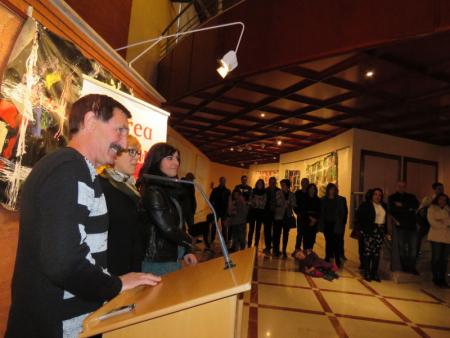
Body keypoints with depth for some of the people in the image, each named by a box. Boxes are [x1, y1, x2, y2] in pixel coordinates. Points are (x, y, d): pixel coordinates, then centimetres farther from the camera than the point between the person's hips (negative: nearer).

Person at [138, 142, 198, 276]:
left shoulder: (171, 189, 9)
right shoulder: (152, 192, -19)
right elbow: (167, 228, -22)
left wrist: (186, 251, 4)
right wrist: (190, 241, -5)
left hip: (173, 258, 8)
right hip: (158, 262, -8)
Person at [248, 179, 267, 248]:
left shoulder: (264, 193, 3)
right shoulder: (253, 191, 3)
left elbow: (264, 203, -2)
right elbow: (250, 201, 2)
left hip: (260, 212, 1)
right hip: (253, 211, -1)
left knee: (258, 229, 7)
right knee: (251, 229, 1)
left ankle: (256, 245, 15)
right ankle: (249, 245, 9)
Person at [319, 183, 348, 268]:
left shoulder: (341, 200, 0)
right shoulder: (323, 200, 5)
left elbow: (345, 212, 1)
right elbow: (321, 212, 5)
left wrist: (342, 223, -6)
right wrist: (321, 224, 0)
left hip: (337, 225, -2)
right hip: (327, 224, 2)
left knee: (337, 243, -2)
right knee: (328, 242, 9)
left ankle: (337, 261, 9)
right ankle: (327, 259, 18)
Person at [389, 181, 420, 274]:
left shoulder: (411, 197, 16)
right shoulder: (392, 198, 10)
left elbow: (416, 205, -2)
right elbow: (392, 210, -1)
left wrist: (402, 205, -8)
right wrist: (408, 209, -3)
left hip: (412, 225, 2)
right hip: (400, 225, -2)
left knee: (413, 247, -1)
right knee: (402, 247, 1)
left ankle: (412, 267, 7)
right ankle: (405, 267, 9)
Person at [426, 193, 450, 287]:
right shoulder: (432, 208, 4)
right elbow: (432, 221, -6)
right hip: (436, 237, -4)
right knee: (436, 258, -3)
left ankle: (442, 279, 11)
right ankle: (436, 278, 5)